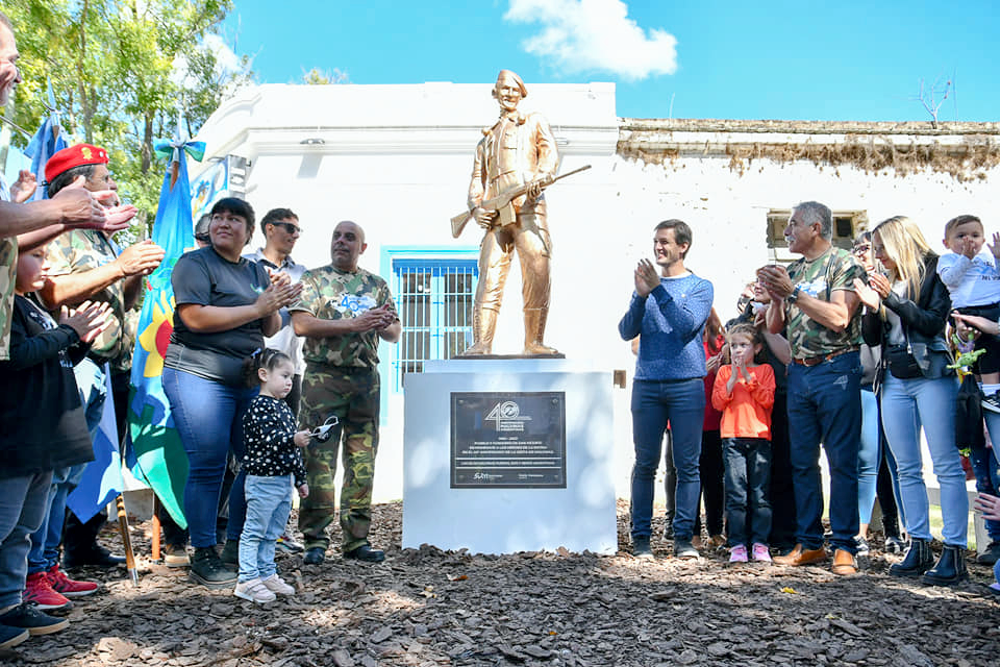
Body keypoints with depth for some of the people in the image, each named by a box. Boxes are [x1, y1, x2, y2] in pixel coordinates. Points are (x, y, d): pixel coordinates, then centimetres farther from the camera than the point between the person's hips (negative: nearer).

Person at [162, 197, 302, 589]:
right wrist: (257, 307, -14)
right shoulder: (194, 263, -2)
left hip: (248, 379, 7)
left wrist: (275, 306, -3)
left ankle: (238, 544, 22)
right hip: (200, 376, -7)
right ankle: (203, 557, 8)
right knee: (208, 467, -5)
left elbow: (270, 330, 18)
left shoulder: (255, 271, 18)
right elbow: (195, 317, -17)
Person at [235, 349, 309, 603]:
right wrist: (293, 440, -39)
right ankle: (247, 580, 9)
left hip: (284, 480, 9)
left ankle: (267, 574, 26)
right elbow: (268, 440, -24)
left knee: (271, 533, 16)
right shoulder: (259, 406, -13)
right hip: (263, 480, -9)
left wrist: (300, 479, 22)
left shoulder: (284, 408, 15)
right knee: (254, 532, 1)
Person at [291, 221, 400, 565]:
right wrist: (354, 323, -14)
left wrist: (385, 324, -10)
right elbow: (301, 324, -8)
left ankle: (357, 539, 12)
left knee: (363, 462, 4)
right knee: (319, 460, -5)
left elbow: (393, 334, 15)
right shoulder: (313, 278, 7)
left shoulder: (376, 284, 17)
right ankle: (315, 540, 4)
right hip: (323, 378, -3)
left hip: (366, 379, 4)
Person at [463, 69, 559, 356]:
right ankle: (481, 345, -14)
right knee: (489, 278, -10)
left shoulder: (535, 122, 24)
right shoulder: (487, 137, 33)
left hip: (528, 208, -2)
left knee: (537, 275, -12)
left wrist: (540, 176, -17)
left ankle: (534, 342, -6)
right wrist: (476, 207, 4)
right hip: (496, 215, 3)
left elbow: (550, 153, 6)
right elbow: (478, 177, 25)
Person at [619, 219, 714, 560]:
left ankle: (683, 537, 9)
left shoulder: (700, 286, 7)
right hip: (646, 384, 2)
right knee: (645, 464, 2)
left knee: (687, 464, 0)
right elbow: (626, 331, 4)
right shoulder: (646, 283, 15)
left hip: (687, 384, -2)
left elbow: (687, 325, -11)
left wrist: (658, 289, -14)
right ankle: (640, 537, 9)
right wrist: (641, 296, -10)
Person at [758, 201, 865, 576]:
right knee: (802, 462, 8)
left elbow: (838, 319, -15)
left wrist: (793, 292, -14)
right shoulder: (792, 272, 16)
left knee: (841, 462, -2)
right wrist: (775, 295, -2)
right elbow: (775, 327, 15)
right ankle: (809, 543, 16)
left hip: (835, 371, -6)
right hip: (799, 373, 6)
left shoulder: (845, 265, -3)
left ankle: (843, 547, 6)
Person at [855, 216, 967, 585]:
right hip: (894, 380, 6)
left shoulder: (934, 272, 0)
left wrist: (892, 298, -16)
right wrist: (872, 306, -5)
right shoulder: (887, 281, 15)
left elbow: (934, 322, -11)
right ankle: (919, 547, 13)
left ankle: (955, 553, -2)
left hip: (931, 376, -6)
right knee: (907, 468, 7)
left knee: (946, 464, -6)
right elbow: (871, 338, 12)